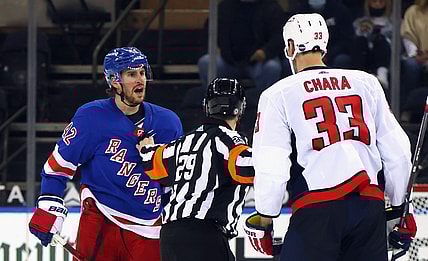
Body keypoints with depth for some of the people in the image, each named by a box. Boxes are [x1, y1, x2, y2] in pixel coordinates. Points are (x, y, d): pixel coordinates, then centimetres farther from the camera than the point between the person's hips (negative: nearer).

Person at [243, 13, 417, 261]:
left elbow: (271, 167, -3)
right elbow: (397, 150, 14)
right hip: (371, 207, 4)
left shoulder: (278, 95, 5)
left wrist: (264, 221, 9)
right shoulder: (366, 83, 15)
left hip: (317, 207, -3)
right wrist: (401, 207, 23)